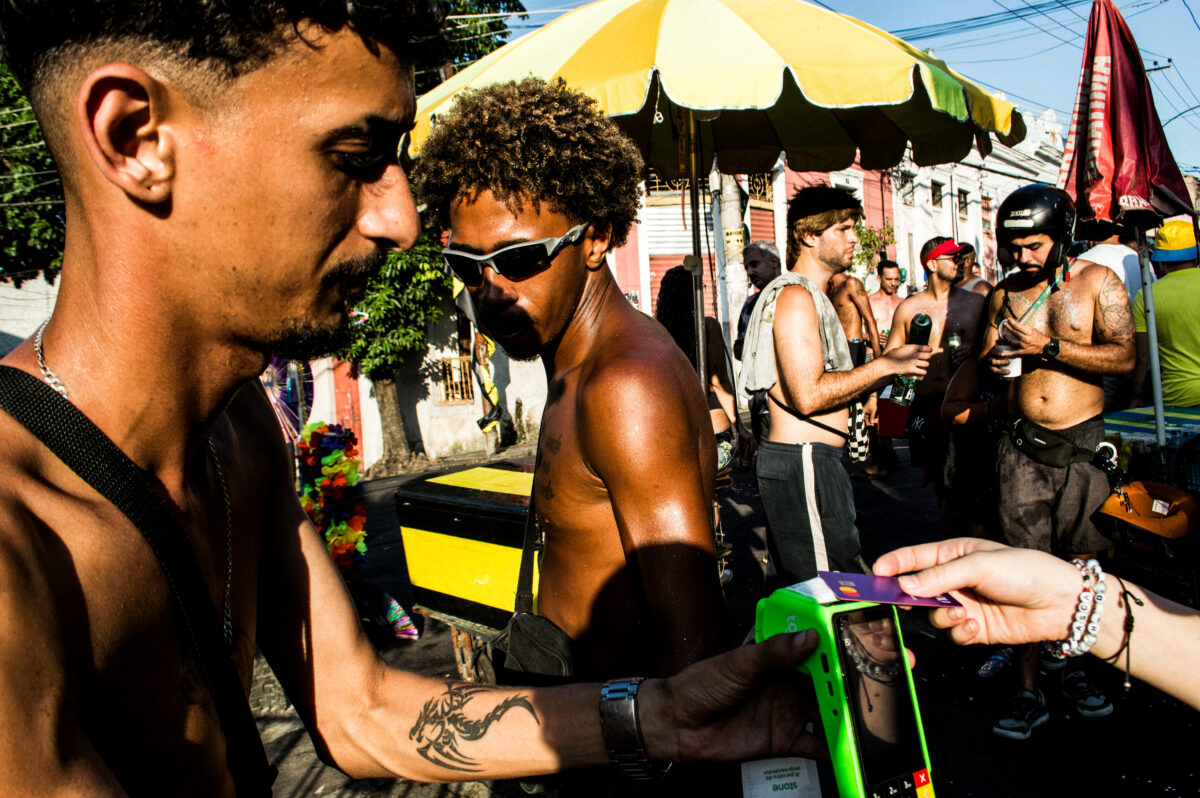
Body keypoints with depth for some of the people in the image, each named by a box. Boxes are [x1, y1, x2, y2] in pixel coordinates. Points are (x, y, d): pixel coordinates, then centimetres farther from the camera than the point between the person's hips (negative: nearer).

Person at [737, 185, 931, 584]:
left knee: (799, 590, 14)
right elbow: (808, 395, -22)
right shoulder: (795, 295, -11)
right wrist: (885, 364, -13)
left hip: (804, 460, 11)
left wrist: (892, 369, 11)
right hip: (804, 462, -11)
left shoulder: (812, 296, 22)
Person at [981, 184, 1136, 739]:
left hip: (1083, 444, -1)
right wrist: (992, 362, -6)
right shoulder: (1003, 294, 11)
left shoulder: (1096, 281, 1)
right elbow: (989, 358, 17)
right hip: (1023, 448, 2)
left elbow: (1124, 356, -8)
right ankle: (1028, 690, 7)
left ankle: (1079, 669, 28)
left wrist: (1049, 347, -15)